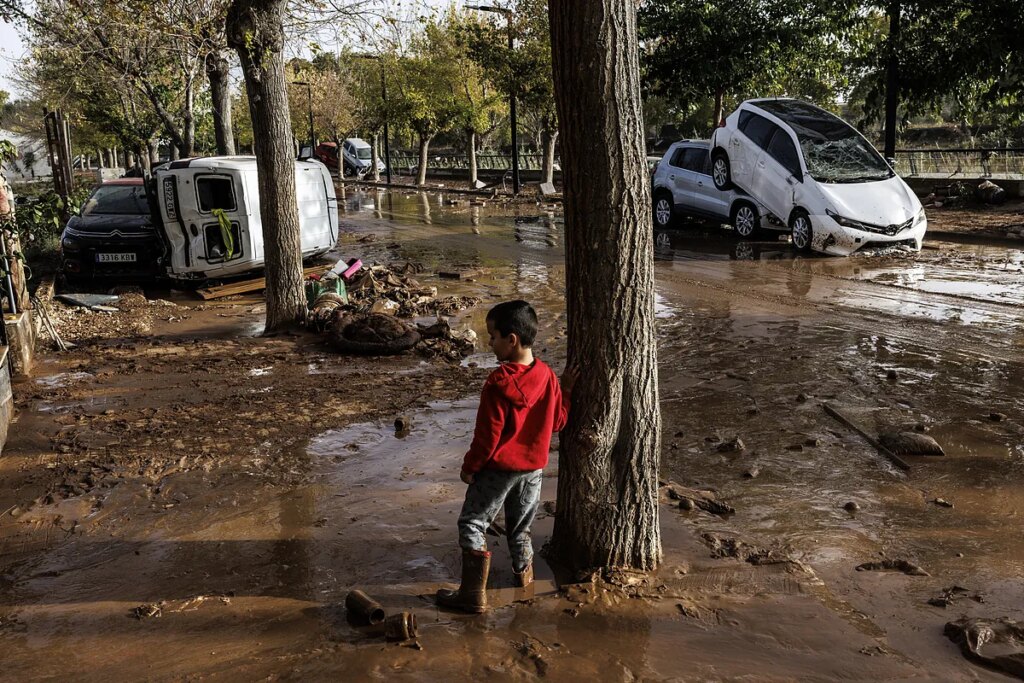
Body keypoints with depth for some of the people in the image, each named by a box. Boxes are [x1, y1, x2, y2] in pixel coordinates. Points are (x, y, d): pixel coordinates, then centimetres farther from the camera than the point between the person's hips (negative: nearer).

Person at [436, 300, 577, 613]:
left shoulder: (499, 384, -24)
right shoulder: (548, 376, -6)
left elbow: (488, 435, -19)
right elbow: (559, 421, 3)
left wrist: (470, 466, -6)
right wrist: (567, 390, 11)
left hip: (498, 468, -6)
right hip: (534, 467, 6)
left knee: (472, 524, 6)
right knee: (520, 527, 24)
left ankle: (473, 595, 8)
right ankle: (524, 576, 41)